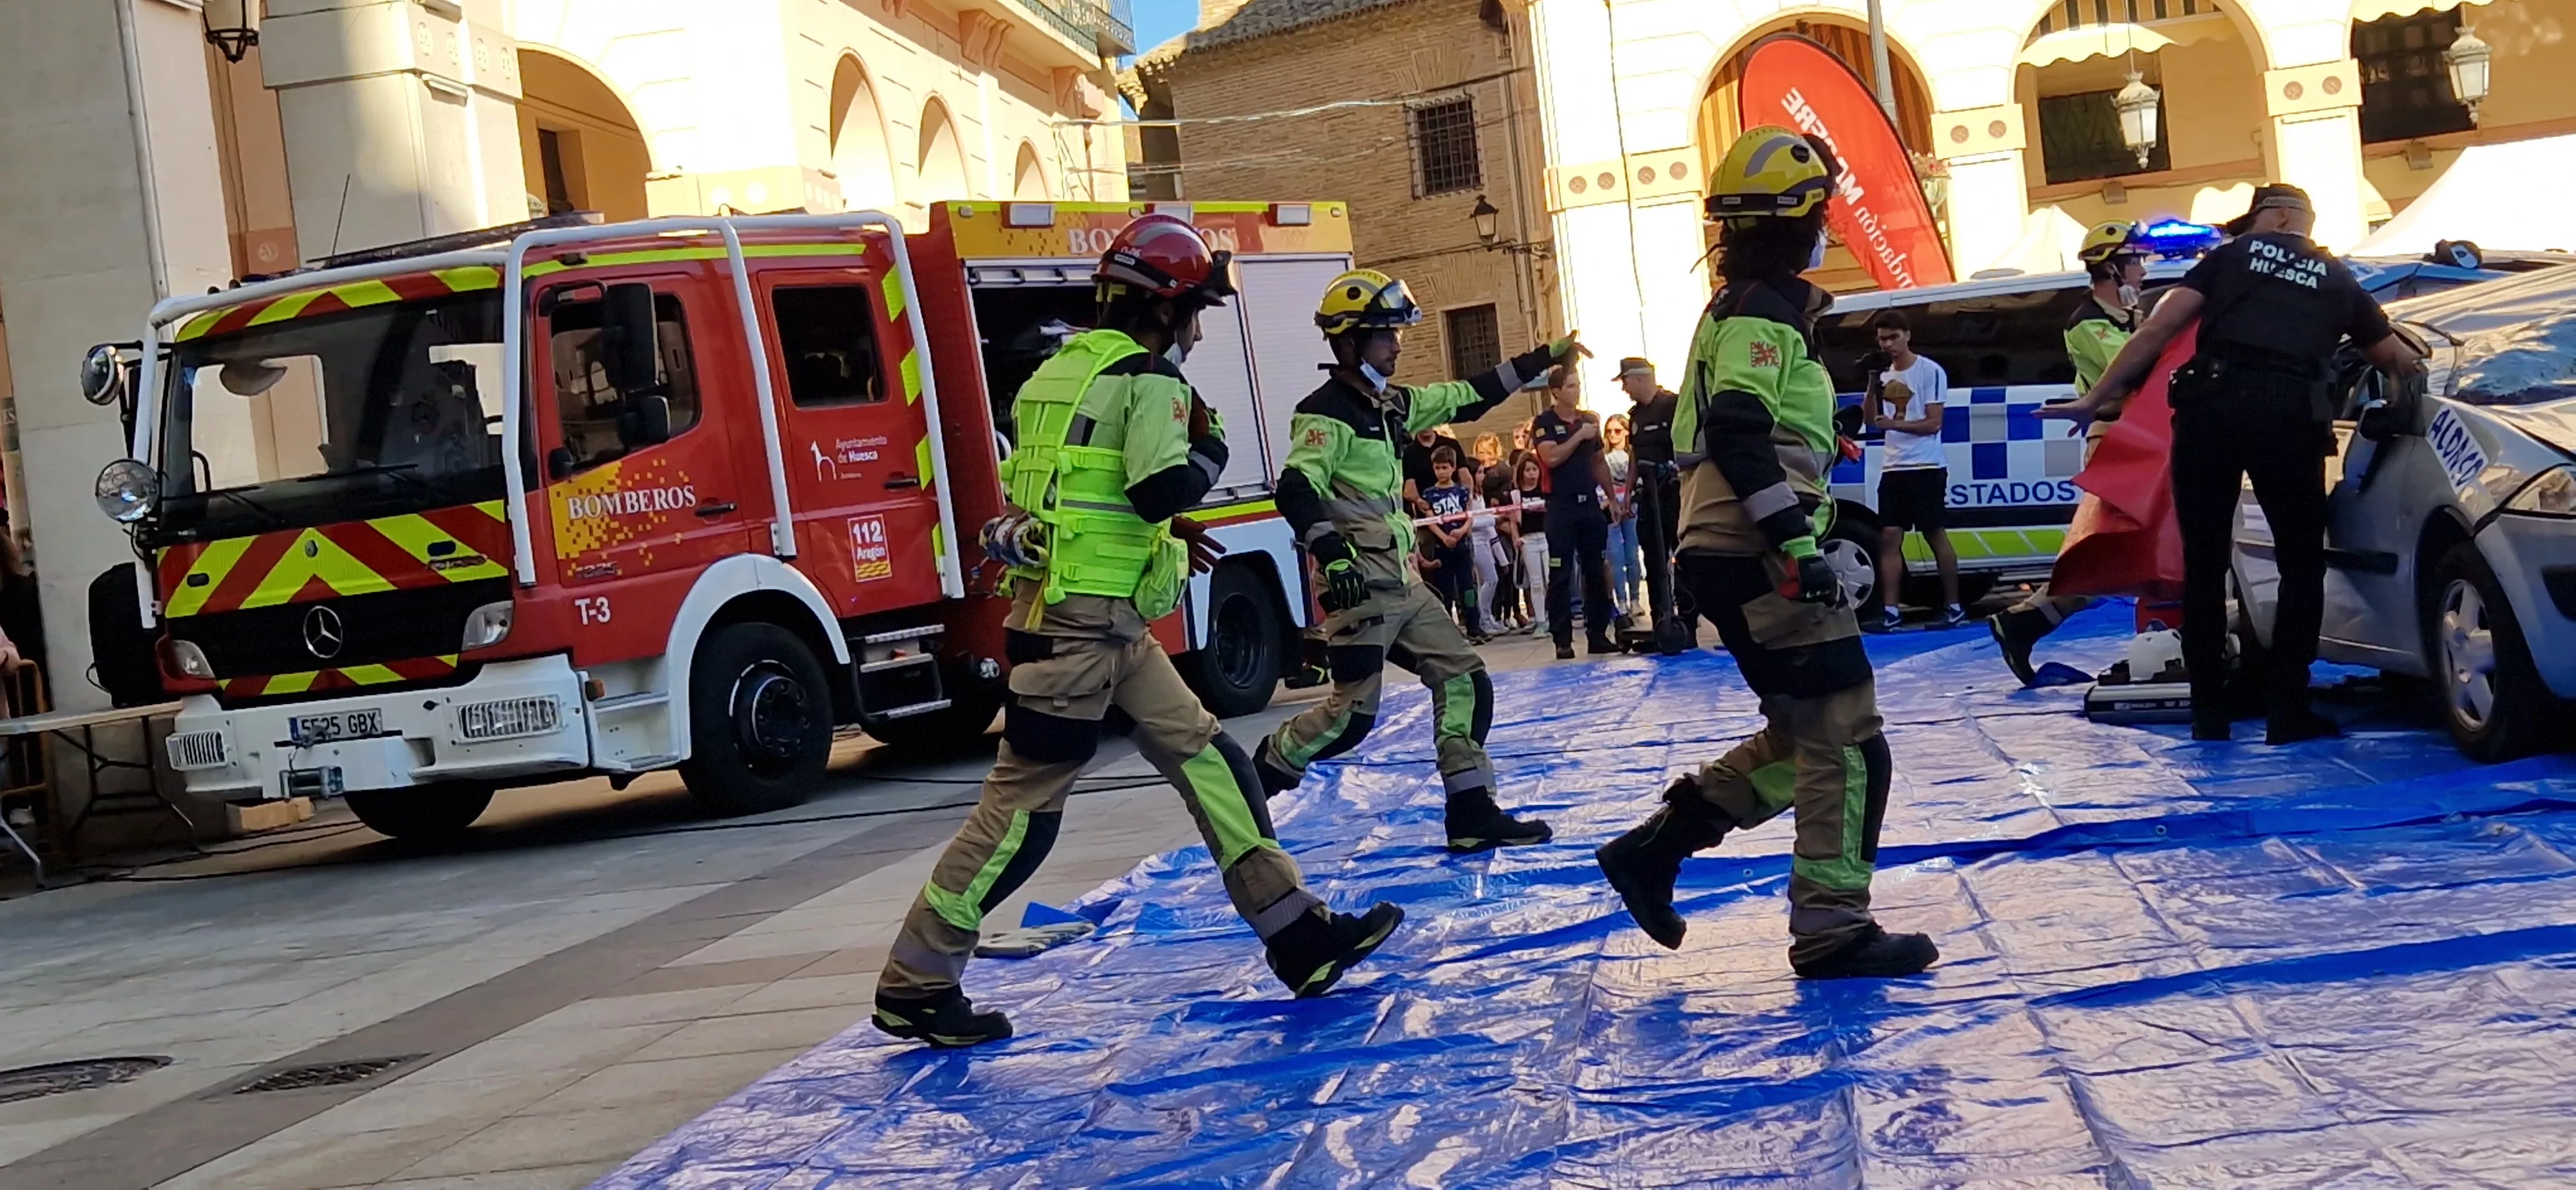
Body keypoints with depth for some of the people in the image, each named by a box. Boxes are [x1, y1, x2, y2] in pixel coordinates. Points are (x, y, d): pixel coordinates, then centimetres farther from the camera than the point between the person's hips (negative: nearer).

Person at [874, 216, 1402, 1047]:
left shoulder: (1061, 371, 16)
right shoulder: (1149, 380, -10)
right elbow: (1164, 490, -21)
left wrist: (1163, 533, 20)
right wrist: (1209, 450, -1)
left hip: (1110, 629, 10)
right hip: (1080, 625, -10)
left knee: (1207, 760, 10)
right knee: (1024, 804, -4)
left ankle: (1297, 933, 13)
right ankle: (915, 985, 4)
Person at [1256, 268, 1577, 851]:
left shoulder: (1392, 405, 14)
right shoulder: (1325, 414, -12)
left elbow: (1468, 397, 23)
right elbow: (1296, 491, -24)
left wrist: (1543, 359, 22)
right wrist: (1332, 554, -39)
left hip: (1399, 584, 9)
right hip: (1358, 585, -9)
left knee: (1465, 681, 5)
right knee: (1353, 712, -10)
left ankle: (1472, 812, 8)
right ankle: (1253, 783, 8)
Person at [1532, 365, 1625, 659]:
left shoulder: (1589, 419, 12)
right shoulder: (1544, 422, -4)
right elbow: (1551, 458, -19)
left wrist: (1612, 498, 15)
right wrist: (1580, 436, -15)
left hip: (1590, 503, 5)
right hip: (1561, 506, -5)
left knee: (1597, 572, 7)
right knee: (1561, 576, -4)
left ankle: (1597, 635, 13)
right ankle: (1563, 641, -1)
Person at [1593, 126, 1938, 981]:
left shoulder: (1742, 309, 21)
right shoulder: (1764, 310, -10)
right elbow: (1738, 434, -23)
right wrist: (1795, 539, -28)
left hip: (1733, 558, 10)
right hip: (1756, 560, -10)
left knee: (1802, 739, 16)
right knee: (1847, 743, -6)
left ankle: (1653, 848, 15)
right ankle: (1831, 929, -3)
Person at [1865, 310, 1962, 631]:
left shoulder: (1931, 372, -7)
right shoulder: (1884, 374, 13)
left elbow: (1934, 423, -11)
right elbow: (1871, 418, 7)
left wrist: (1893, 424, -21)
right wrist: (1873, 384, -4)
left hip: (1926, 467, -6)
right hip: (1892, 468, 6)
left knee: (1936, 536, -1)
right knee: (1889, 537, -2)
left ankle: (1953, 607, 5)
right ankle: (1890, 611, -4)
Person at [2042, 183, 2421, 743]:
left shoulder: (2231, 257, 19)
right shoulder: (2337, 279, 23)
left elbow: (2157, 330, 8)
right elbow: (2401, 361, 32)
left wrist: (2096, 398, 11)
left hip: (2211, 404, 0)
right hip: (2288, 414, 0)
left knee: (2204, 563, 9)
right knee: (2302, 565, 13)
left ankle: (2208, 712, 11)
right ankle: (2286, 710, 8)